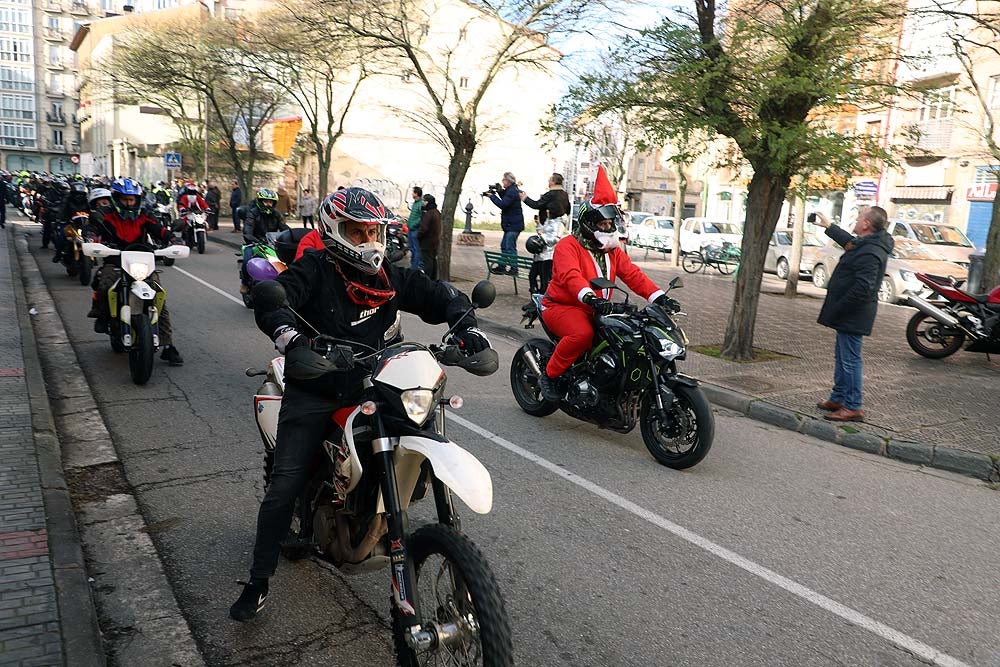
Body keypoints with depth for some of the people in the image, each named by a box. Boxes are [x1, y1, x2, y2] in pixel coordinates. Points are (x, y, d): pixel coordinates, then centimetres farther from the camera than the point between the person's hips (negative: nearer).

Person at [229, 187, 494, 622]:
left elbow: (439, 295, 9)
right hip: (315, 392, -4)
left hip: (373, 386, 4)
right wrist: (290, 337, -42)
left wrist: (466, 326, -10)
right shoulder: (314, 269, -6)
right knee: (284, 488, -9)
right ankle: (257, 582, 7)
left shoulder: (392, 277, 7)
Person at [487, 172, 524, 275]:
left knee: (510, 247, -9)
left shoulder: (512, 191, -17)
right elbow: (505, 200, 21)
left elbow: (503, 204, -23)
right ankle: (502, 265, 21)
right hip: (510, 224, 11)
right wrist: (499, 192, 6)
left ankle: (513, 268, -6)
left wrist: (492, 196, -13)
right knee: (504, 246, 15)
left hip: (513, 225, -11)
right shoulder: (511, 190, 16)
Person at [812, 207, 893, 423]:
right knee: (842, 357, 19)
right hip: (849, 315, 11)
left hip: (853, 316, -11)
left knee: (849, 360, -4)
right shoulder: (866, 243, 10)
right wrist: (829, 226, 42)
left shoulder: (870, 253, -24)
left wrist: (837, 310, -23)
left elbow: (863, 288, -30)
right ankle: (838, 399, 31)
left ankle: (853, 407, 3)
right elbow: (850, 241, 35)